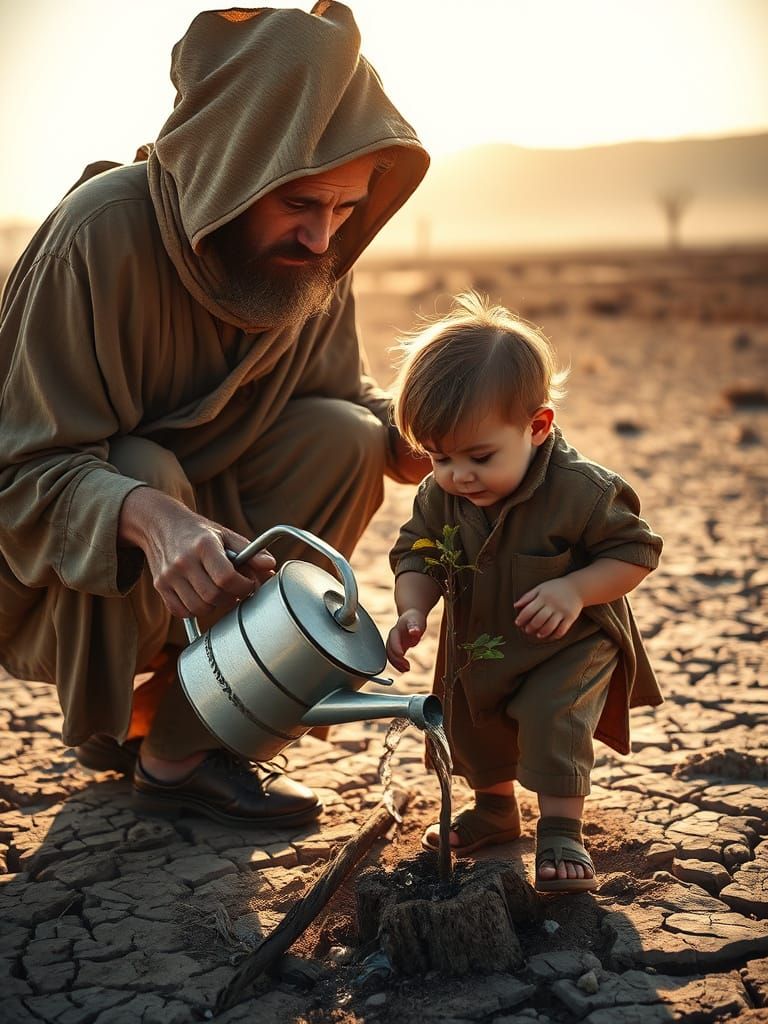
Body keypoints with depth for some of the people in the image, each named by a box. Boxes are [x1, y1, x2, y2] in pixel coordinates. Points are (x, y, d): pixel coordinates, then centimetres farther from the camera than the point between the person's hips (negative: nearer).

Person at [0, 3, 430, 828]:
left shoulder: (316, 261, -10)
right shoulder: (103, 232, -29)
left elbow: (342, 392, 0)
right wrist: (146, 514, -49)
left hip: (205, 511, 6)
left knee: (347, 440, -16)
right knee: (148, 474, -35)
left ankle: (178, 731, -9)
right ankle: (104, 724, -6)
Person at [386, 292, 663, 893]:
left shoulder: (582, 490, -30)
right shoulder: (440, 495, -16)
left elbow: (636, 551, -20)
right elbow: (417, 556, -5)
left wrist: (574, 589, -36)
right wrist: (413, 612, -25)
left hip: (571, 646, -5)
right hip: (479, 647, 6)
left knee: (553, 719, -21)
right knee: (471, 729, 16)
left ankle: (561, 832, -2)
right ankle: (494, 809, 42)